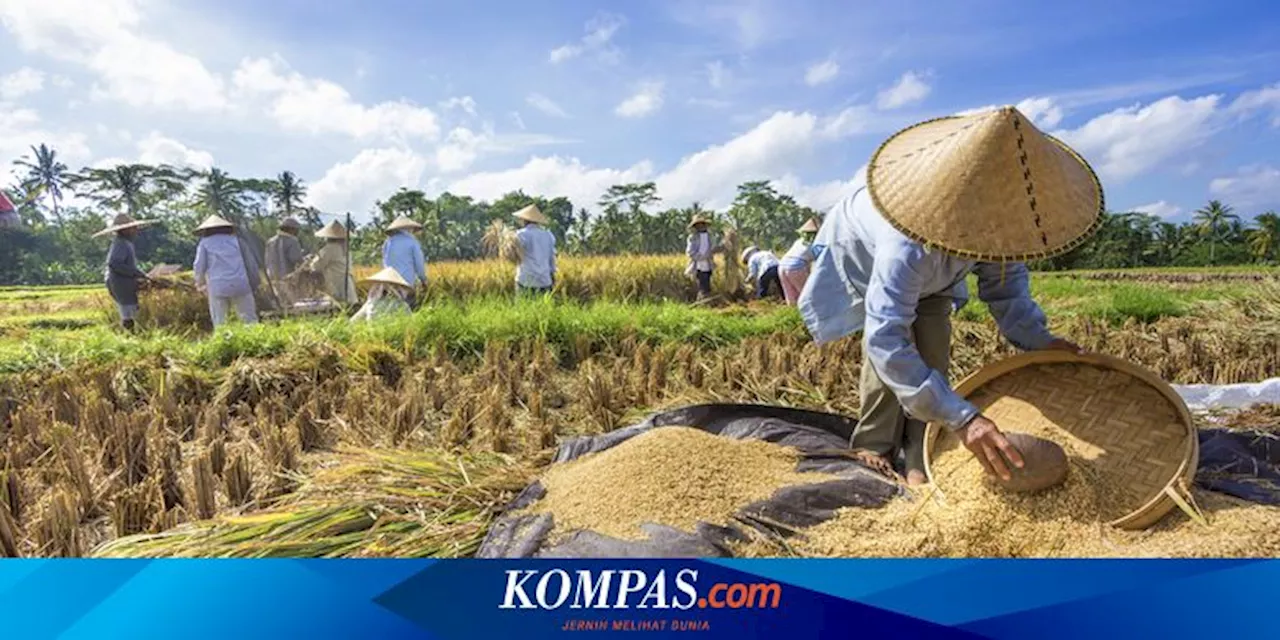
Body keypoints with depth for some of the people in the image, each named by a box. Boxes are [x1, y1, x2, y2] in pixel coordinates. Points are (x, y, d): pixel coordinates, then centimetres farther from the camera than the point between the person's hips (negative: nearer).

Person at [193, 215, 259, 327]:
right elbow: (250, 262, 16)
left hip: (218, 288, -1)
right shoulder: (235, 240, 17)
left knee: (220, 326, 4)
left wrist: (201, 285, 19)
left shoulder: (204, 243, 11)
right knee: (250, 322, 3)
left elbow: (199, 267, 4)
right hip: (240, 285, 1)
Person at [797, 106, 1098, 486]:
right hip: (864, 258, -4)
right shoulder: (908, 244, -51)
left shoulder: (995, 216, -31)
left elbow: (1006, 281, -11)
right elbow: (885, 339, -56)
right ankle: (874, 445, 4)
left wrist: (1038, 340, -26)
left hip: (931, 272, 5)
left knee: (932, 355, -9)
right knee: (890, 354, -19)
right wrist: (961, 418, -61)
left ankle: (922, 461, 1)